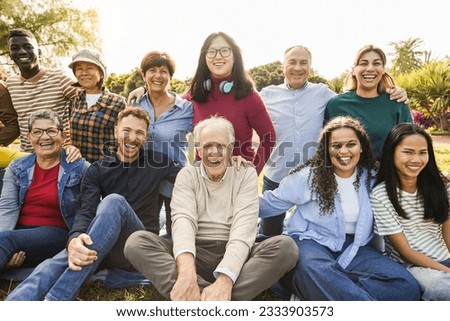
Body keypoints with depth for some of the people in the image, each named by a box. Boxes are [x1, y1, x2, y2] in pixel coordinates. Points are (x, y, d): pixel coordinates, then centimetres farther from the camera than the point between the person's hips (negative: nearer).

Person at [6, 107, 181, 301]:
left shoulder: (156, 162, 9)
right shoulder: (98, 170, 8)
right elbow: (86, 212, -9)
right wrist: (74, 240, -29)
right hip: (99, 247, 3)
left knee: (114, 202, -34)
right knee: (51, 268, -30)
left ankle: (54, 300, -42)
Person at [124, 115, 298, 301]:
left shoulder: (246, 174, 4)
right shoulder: (187, 175, 7)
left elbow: (244, 225, -11)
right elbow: (183, 220, -12)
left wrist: (225, 279, -29)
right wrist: (187, 271, -33)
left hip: (235, 258, 0)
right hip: (196, 254, 1)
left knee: (285, 246, -27)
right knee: (137, 242, -21)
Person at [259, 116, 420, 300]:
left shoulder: (371, 177, 8)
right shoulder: (308, 175, -4)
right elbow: (272, 203, 3)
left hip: (355, 248, 5)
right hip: (312, 242, -4)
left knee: (406, 286, -21)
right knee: (316, 272, -41)